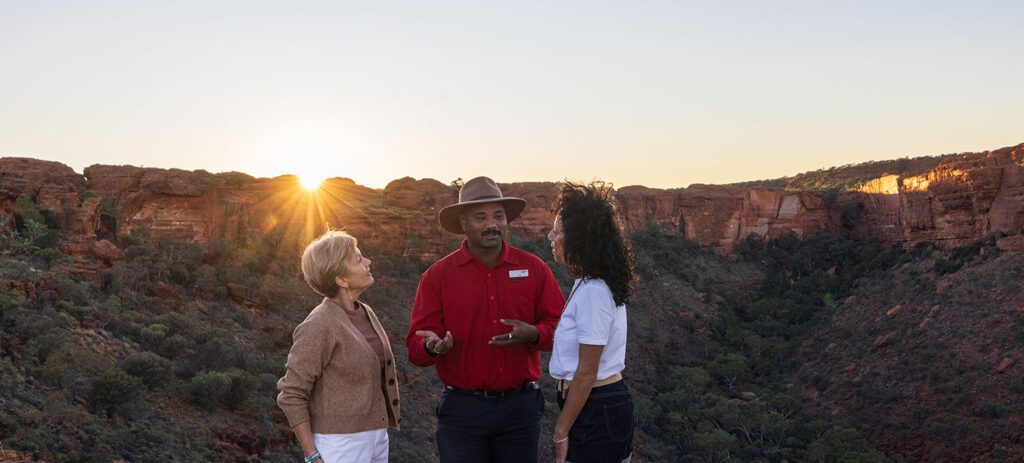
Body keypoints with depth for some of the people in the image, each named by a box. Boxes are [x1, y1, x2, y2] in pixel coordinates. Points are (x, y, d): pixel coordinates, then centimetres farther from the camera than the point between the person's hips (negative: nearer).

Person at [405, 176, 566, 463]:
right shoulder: (437, 276, -2)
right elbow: (415, 348, -3)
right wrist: (432, 346, -27)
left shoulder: (533, 268, 3)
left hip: (521, 407, 2)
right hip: (462, 409, -1)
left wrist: (533, 334, -19)